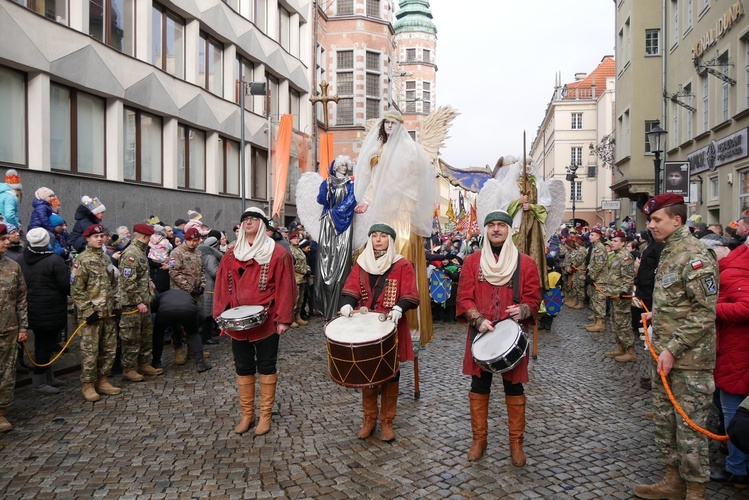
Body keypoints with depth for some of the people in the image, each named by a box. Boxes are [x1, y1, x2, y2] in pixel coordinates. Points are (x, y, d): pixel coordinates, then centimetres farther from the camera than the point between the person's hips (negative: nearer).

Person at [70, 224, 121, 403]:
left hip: (108, 314, 8)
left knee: (109, 349, 11)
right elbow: (76, 290, -14)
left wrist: (115, 305, 12)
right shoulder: (81, 260, -9)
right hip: (91, 314, -7)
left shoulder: (105, 259, 15)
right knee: (90, 351, -2)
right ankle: (88, 385, 9)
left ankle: (102, 381, 23)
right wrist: (88, 311, -16)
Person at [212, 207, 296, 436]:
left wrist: (283, 318, -12)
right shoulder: (232, 255, 8)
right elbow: (223, 286, 8)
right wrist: (221, 314, 0)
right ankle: (246, 414, 25)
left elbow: (285, 287, -8)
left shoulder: (277, 253, -5)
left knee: (266, 366, 7)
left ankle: (265, 415, 19)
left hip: (266, 321, -4)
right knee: (243, 367, 12)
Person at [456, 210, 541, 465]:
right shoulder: (472, 261, 2)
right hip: (480, 335, 1)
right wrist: (478, 319, -17)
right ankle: (479, 439, 26)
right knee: (479, 387, 9)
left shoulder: (525, 263, -1)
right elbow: (464, 297, -2)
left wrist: (523, 310, -22)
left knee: (514, 388, 8)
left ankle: (516, 442, 25)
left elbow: (533, 298, 0)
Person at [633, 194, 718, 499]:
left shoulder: (695, 256, -16)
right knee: (664, 418, 16)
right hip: (665, 355, 9)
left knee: (690, 426, 2)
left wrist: (673, 349, -21)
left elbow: (704, 311, -20)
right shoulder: (668, 253, 13)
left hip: (689, 359, -9)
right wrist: (656, 315, 11)